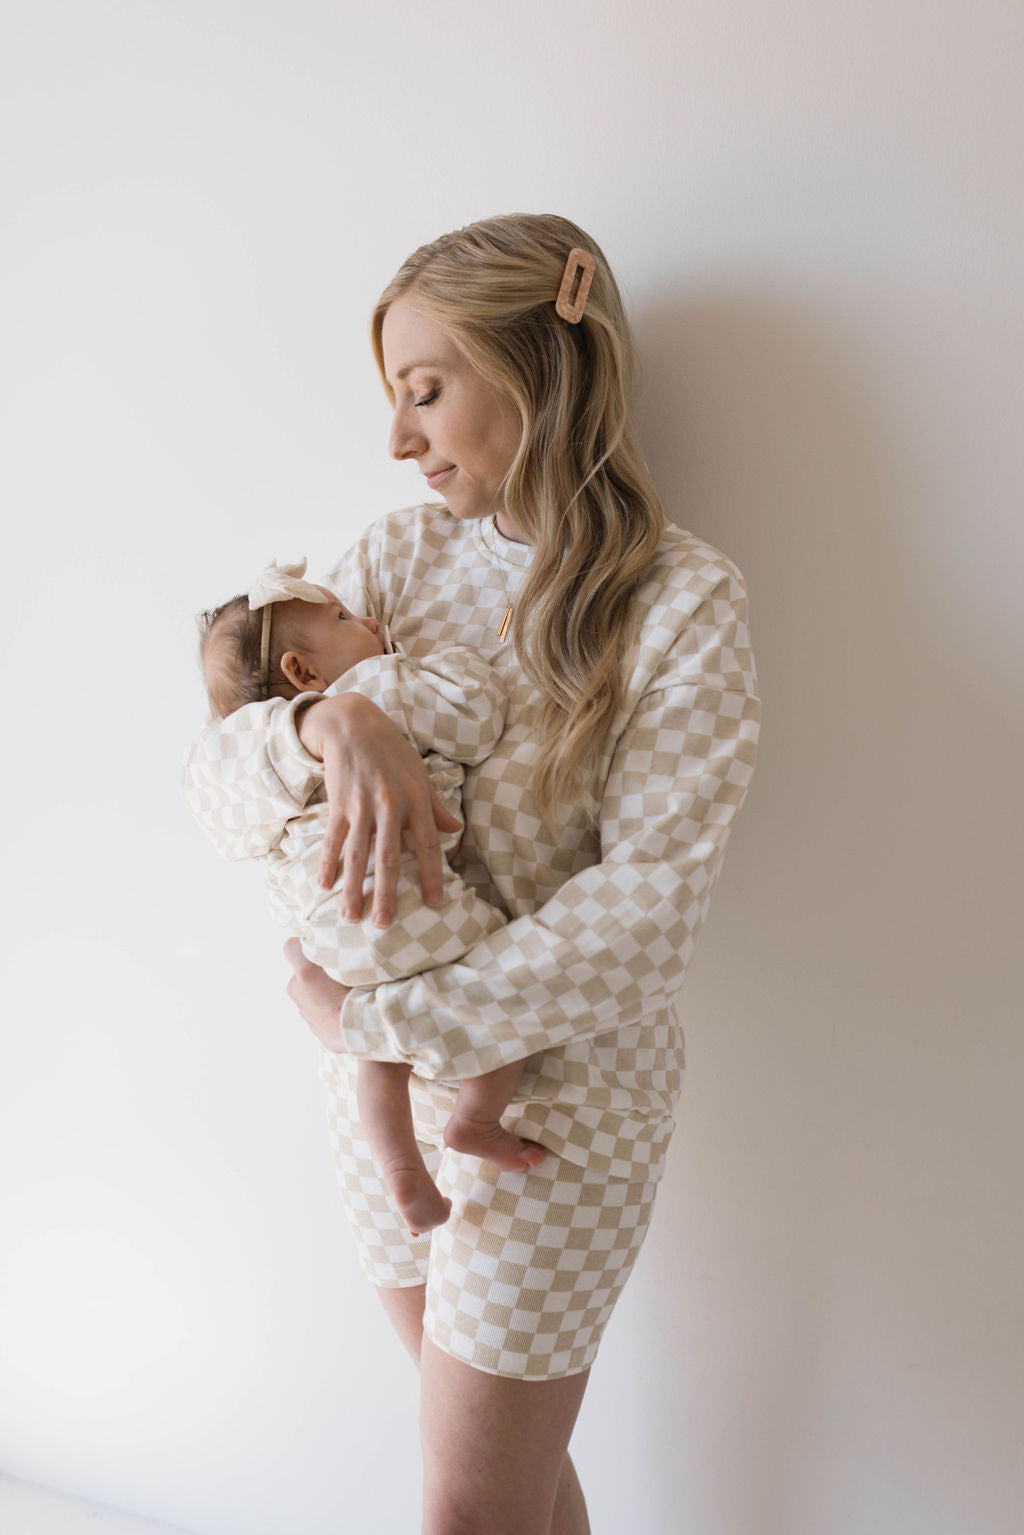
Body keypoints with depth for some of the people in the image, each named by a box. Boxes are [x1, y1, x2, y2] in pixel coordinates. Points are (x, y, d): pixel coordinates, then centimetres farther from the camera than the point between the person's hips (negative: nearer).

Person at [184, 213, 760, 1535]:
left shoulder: (682, 600, -14)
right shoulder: (400, 557, 0)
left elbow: (642, 907, -21)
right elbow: (213, 790, -4)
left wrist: (381, 1019, -20)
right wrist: (323, 723, -26)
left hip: (554, 1089, -4)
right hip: (384, 1079, 4)